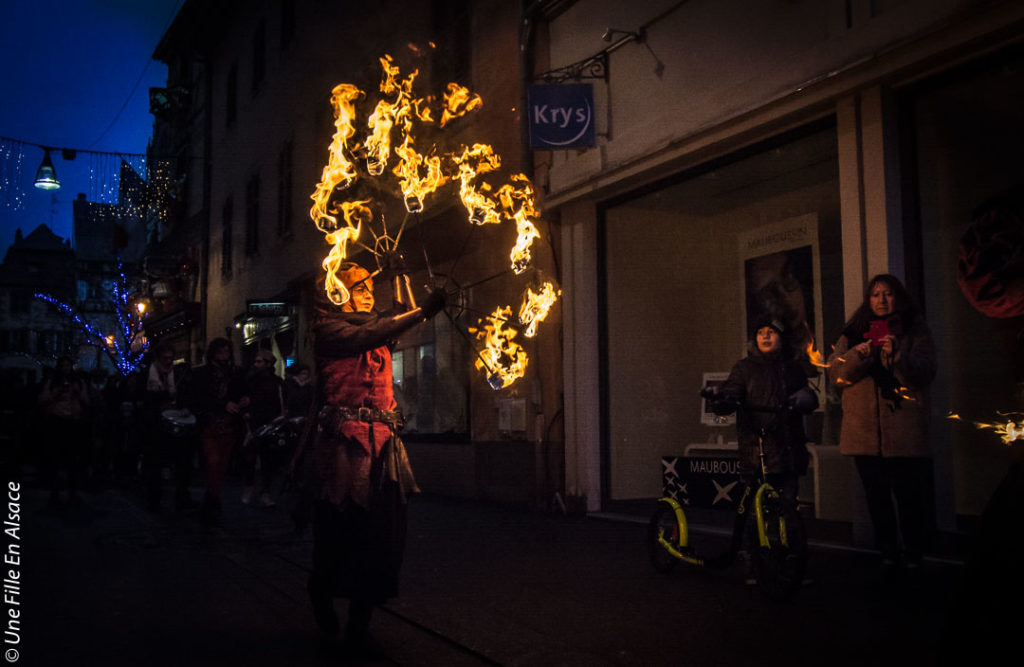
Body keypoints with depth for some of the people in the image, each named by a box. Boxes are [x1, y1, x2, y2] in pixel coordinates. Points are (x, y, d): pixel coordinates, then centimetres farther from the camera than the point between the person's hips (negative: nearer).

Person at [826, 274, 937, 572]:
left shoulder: (914, 330, 6)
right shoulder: (853, 333, 13)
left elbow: (925, 373, -6)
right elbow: (835, 372, 3)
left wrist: (897, 355, -23)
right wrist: (858, 354, -15)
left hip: (905, 432, -2)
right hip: (865, 431, 3)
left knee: (909, 495, -3)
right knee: (877, 496, 7)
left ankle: (913, 556, 11)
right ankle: (888, 555, 18)